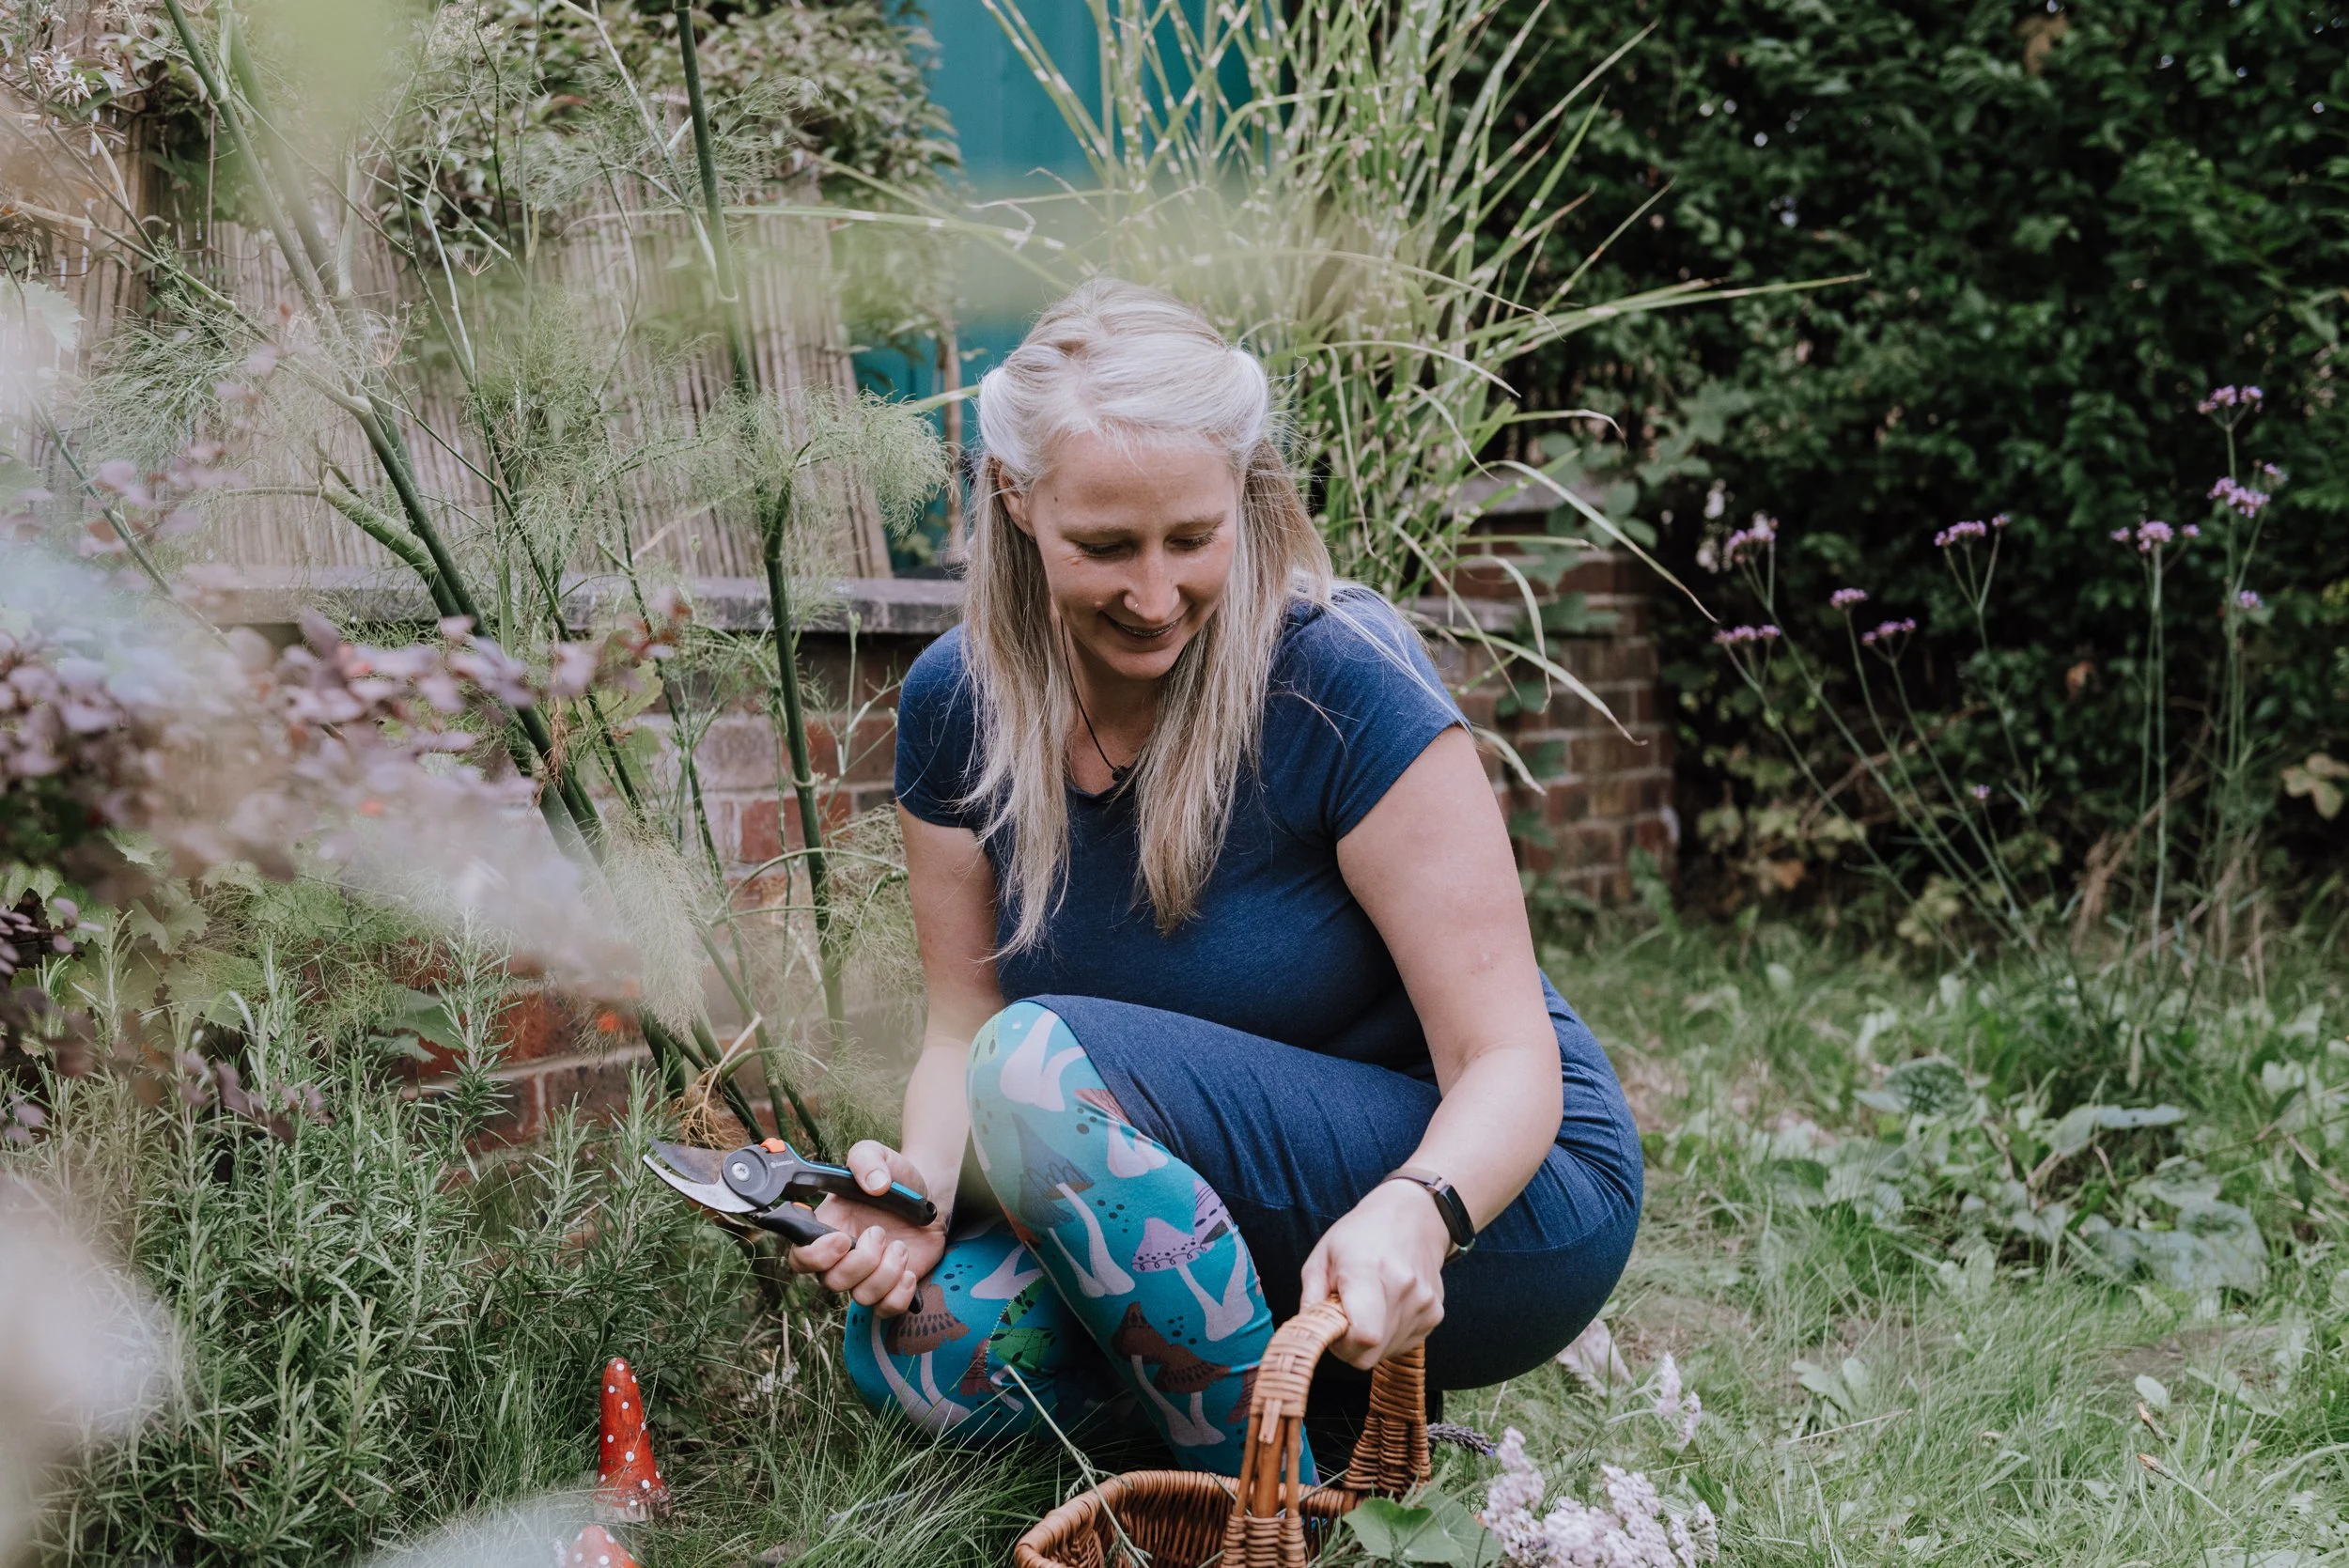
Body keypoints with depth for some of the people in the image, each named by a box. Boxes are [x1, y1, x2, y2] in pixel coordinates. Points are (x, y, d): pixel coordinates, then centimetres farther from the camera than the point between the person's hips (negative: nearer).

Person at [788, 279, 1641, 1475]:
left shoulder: (1342, 683, -21)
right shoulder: (957, 706, -5)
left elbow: (1510, 1059, -21)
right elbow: (962, 1029, 0)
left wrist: (1414, 1216, -42)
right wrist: (918, 1187, -21)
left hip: (1500, 1201, -5)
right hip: (1226, 1206, 6)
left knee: (1044, 1062, -28)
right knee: (919, 1349, -21)